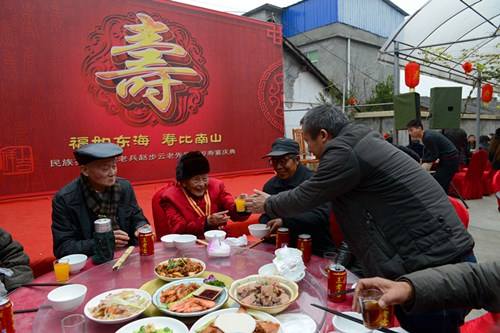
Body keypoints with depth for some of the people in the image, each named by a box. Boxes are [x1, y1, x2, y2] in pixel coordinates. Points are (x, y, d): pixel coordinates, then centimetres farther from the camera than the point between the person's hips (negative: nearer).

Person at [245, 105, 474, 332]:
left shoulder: (344, 152, -18)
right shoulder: (359, 144, 13)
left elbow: (305, 197, -7)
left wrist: (267, 205, 12)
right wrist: (274, 202, 28)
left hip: (435, 266, -9)